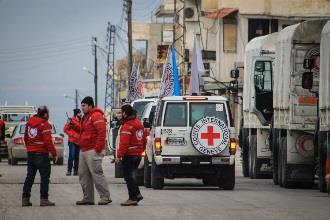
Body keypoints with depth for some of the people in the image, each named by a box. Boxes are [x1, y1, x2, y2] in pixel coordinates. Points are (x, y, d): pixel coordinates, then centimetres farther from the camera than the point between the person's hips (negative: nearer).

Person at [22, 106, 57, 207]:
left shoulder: (29, 122, 8)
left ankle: (25, 199, 11)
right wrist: (54, 153, -11)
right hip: (41, 154, -7)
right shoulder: (45, 125, -14)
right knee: (45, 177, -2)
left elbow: (26, 138, 16)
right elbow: (48, 141, -18)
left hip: (30, 153, 7)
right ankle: (44, 199, -5)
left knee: (30, 176, 11)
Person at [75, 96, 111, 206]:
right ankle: (88, 198, 15)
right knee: (83, 174, 10)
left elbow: (101, 132, -20)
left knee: (96, 173, -12)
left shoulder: (96, 116, -11)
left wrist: (98, 148, -23)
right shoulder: (86, 117, 21)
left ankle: (105, 197, -9)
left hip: (93, 151, -11)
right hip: (84, 150, 11)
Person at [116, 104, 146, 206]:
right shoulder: (139, 124, 13)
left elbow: (124, 143, -23)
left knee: (128, 176, -4)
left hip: (129, 155, -9)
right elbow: (144, 140, 20)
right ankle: (137, 194, 16)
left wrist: (119, 156, -21)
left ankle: (132, 198, -5)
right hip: (138, 155, 9)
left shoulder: (127, 126, -17)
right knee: (129, 176, 20)